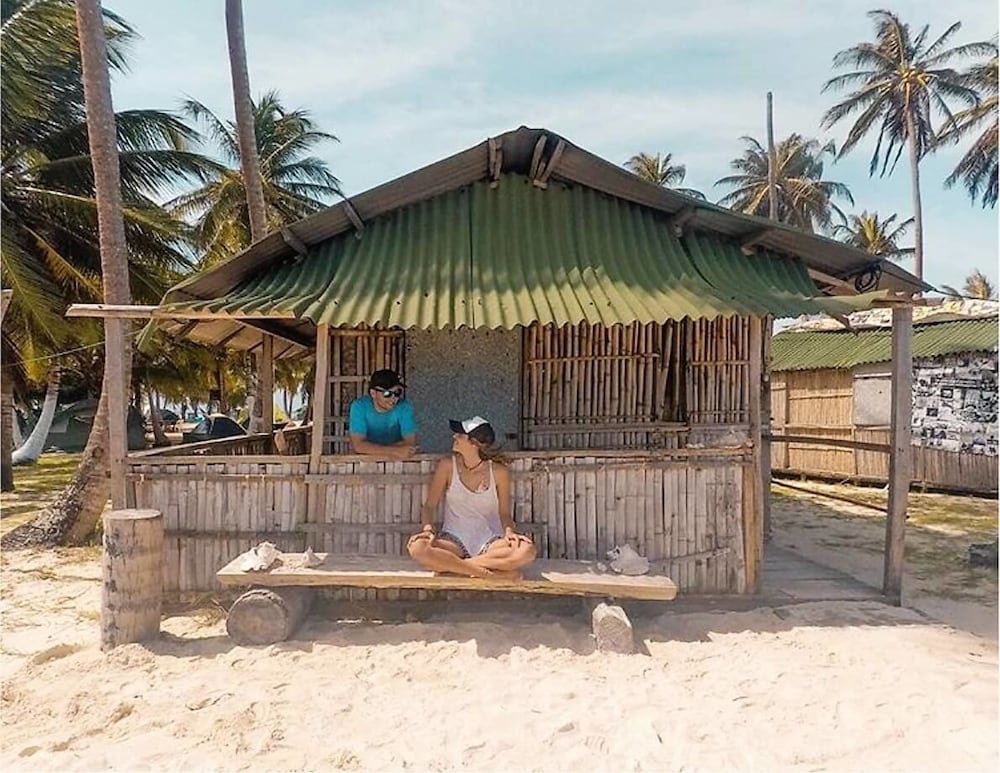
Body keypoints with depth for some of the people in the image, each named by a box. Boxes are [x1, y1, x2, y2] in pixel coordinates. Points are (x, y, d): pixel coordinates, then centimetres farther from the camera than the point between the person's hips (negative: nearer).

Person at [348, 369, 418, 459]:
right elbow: (358, 445, -23)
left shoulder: (405, 407, -13)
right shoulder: (359, 406, -16)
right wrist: (395, 451, -31)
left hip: (396, 460, 1)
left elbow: (410, 443, -18)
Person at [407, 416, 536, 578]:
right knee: (417, 548, -33)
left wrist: (509, 531, -16)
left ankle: (450, 565, -23)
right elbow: (430, 505, 2)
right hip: (453, 540, 0)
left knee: (527, 551, -32)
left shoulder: (499, 472, -1)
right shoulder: (447, 466, 0)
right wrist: (427, 529, -18)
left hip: (489, 542, 0)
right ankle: (492, 571, -27)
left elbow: (504, 513, 5)